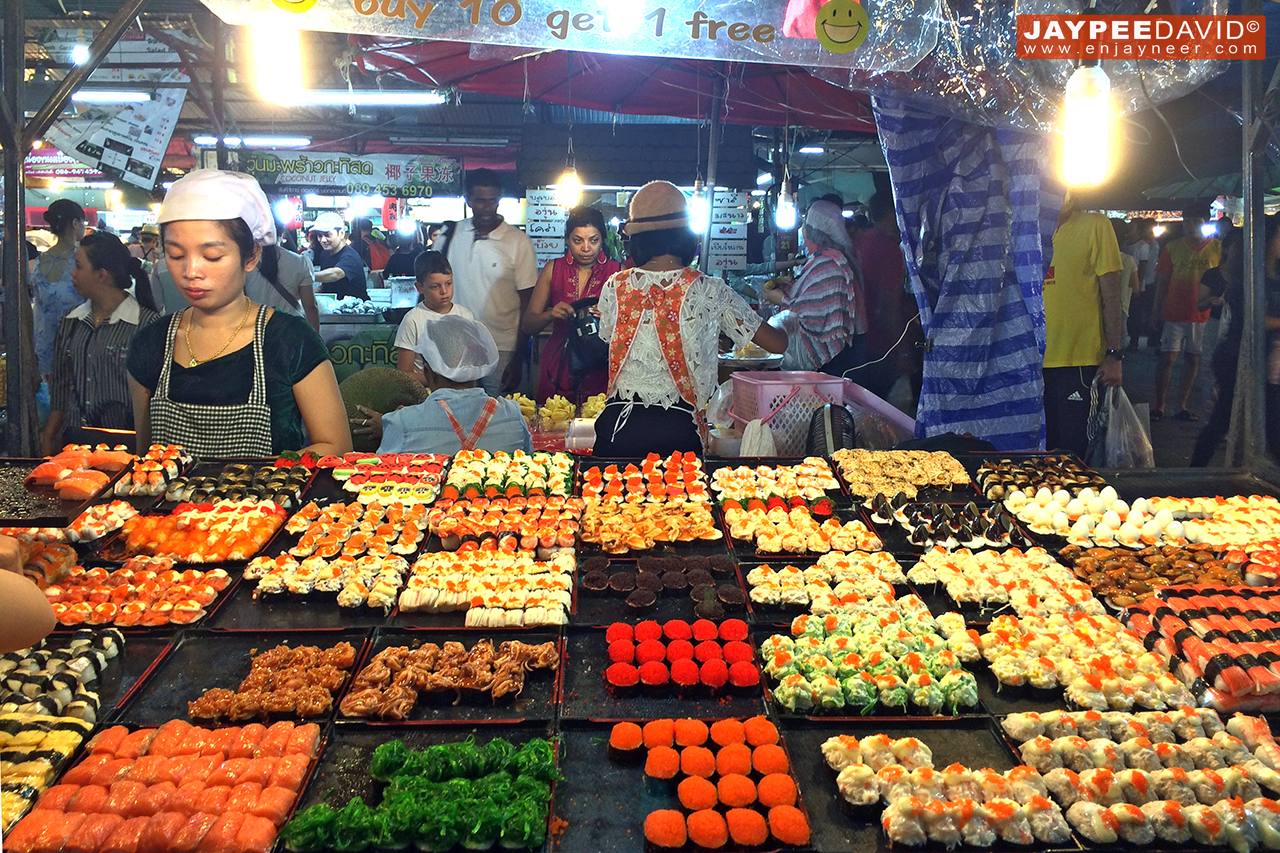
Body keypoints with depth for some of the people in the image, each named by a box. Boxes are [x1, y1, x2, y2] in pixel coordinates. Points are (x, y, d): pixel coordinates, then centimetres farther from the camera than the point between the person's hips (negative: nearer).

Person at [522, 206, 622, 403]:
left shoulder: (617, 272, 1)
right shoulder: (553, 270, 6)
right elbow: (527, 325, 5)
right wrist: (551, 314, -14)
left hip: (600, 370, -1)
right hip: (558, 367, 2)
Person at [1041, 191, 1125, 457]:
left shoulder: (1095, 225, 0)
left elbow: (1111, 293, -3)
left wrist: (1114, 355, -8)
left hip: (1079, 362, -4)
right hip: (1034, 361, 4)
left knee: (1074, 450, -1)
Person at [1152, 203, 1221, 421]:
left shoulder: (1217, 248, 4)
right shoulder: (1172, 248, 4)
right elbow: (1162, 282, 6)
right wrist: (1156, 312, 4)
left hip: (1203, 315, 1)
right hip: (1174, 314, -1)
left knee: (1193, 360, 7)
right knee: (1167, 359, -5)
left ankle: (1182, 406, 15)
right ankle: (1159, 407, 0)